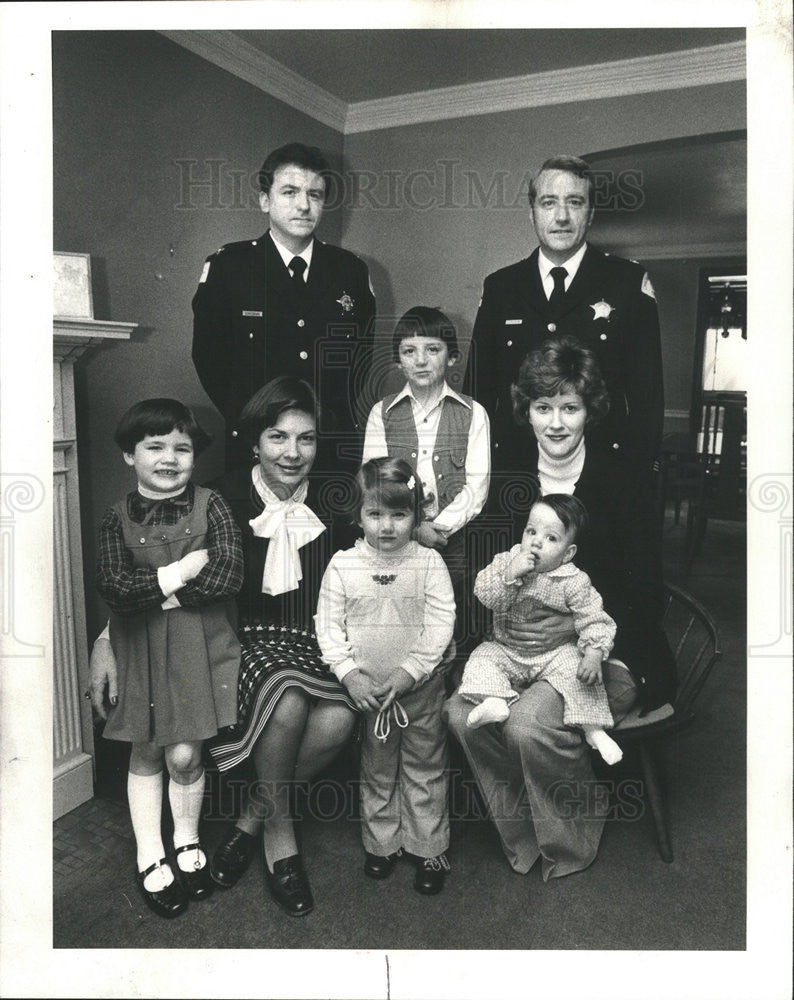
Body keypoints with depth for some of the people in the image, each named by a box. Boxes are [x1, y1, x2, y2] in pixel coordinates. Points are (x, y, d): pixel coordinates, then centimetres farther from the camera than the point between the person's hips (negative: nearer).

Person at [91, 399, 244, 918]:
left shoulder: (210, 506, -4)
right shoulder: (118, 517, -1)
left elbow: (229, 576, -15)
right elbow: (114, 588, -13)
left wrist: (151, 588, -13)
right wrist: (186, 569, -18)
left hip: (200, 646, -2)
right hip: (140, 648, 2)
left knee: (184, 754, 1)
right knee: (145, 754, 13)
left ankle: (188, 845, 29)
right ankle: (150, 859, 31)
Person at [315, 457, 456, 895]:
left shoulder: (429, 562, -8)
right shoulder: (343, 565, -6)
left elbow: (441, 622, -11)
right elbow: (328, 625, -3)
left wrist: (410, 670, -18)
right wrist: (349, 674, -13)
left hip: (420, 686, -1)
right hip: (366, 689, 1)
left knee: (425, 768, 11)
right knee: (376, 769, 17)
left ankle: (429, 848, 28)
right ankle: (381, 843, 35)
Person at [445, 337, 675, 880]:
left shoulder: (622, 480, -7)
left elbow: (647, 597, -9)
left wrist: (573, 626, -21)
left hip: (612, 648, -4)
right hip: (525, 643, 4)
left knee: (528, 723, -27)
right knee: (462, 710, -20)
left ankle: (571, 841, 6)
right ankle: (524, 838, 4)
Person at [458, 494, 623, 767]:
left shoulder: (573, 582, -12)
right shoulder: (506, 561, -5)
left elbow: (594, 620, -13)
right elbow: (484, 594, -15)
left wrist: (594, 655, -29)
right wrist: (509, 576, -30)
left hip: (555, 653, -3)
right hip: (506, 650, 3)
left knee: (576, 667, -26)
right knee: (483, 658, -18)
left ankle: (593, 729, -20)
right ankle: (494, 701, -35)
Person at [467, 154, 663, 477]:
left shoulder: (630, 282, 4)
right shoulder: (498, 287, 10)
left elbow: (647, 393, 1)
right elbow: (479, 388, 9)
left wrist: (639, 474, -7)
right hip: (512, 464, 2)